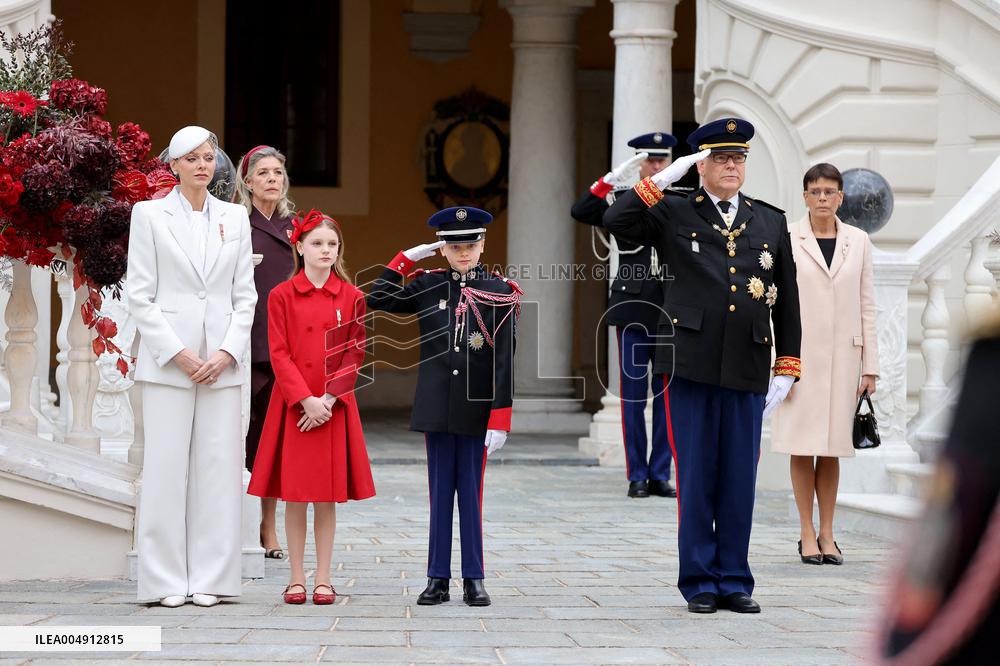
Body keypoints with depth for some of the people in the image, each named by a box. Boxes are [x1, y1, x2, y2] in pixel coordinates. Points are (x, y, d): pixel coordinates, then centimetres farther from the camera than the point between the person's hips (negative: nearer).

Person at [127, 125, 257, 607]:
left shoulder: (235, 218, 11)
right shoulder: (150, 215, 2)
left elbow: (245, 295, 10)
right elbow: (140, 295, -2)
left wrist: (228, 352, -4)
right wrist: (177, 353, -9)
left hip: (222, 362, 3)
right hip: (167, 359, -3)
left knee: (218, 468, 1)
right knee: (166, 467, -4)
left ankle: (209, 578, 6)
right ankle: (167, 580, 2)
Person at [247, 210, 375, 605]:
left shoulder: (351, 297, 3)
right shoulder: (282, 296, 0)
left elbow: (355, 354, 1)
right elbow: (279, 354, -4)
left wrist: (328, 399, -10)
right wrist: (306, 399, -14)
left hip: (335, 406, 1)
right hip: (293, 406, -1)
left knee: (328, 495, 3)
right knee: (294, 494, 2)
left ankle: (323, 579, 10)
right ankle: (297, 578, 9)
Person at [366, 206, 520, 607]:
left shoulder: (499, 294, -2)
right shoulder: (427, 287, 6)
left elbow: (504, 361, -5)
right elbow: (378, 300, 3)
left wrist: (500, 419, -10)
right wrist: (407, 258, 2)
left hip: (476, 412, -2)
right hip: (437, 409, 2)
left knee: (471, 493, 3)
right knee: (440, 492, 6)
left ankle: (474, 579, 10)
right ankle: (438, 579, 10)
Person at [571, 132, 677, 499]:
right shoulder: (621, 197, 3)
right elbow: (580, 211, -14)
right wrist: (614, 177, -21)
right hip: (633, 308, -2)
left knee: (667, 394, 3)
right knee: (633, 394, 1)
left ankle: (660, 475, 10)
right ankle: (637, 476, 7)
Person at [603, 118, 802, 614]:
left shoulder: (771, 222, 12)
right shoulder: (674, 214, 5)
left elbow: (787, 300, 12)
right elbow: (616, 222, -10)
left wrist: (786, 369, 7)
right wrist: (664, 179, -12)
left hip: (748, 369, 2)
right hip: (691, 366, -2)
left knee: (739, 480, 5)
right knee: (695, 479, 2)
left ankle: (734, 582, 14)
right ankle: (699, 583, 9)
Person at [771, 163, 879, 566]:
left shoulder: (858, 242, 7)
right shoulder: (787, 240, -1)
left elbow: (867, 305, 7)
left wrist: (870, 365, 3)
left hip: (843, 355, 2)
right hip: (801, 354, -2)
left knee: (831, 447, 6)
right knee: (803, 445, 0)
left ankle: (827, 534, 13)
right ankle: (807, 535, 6)